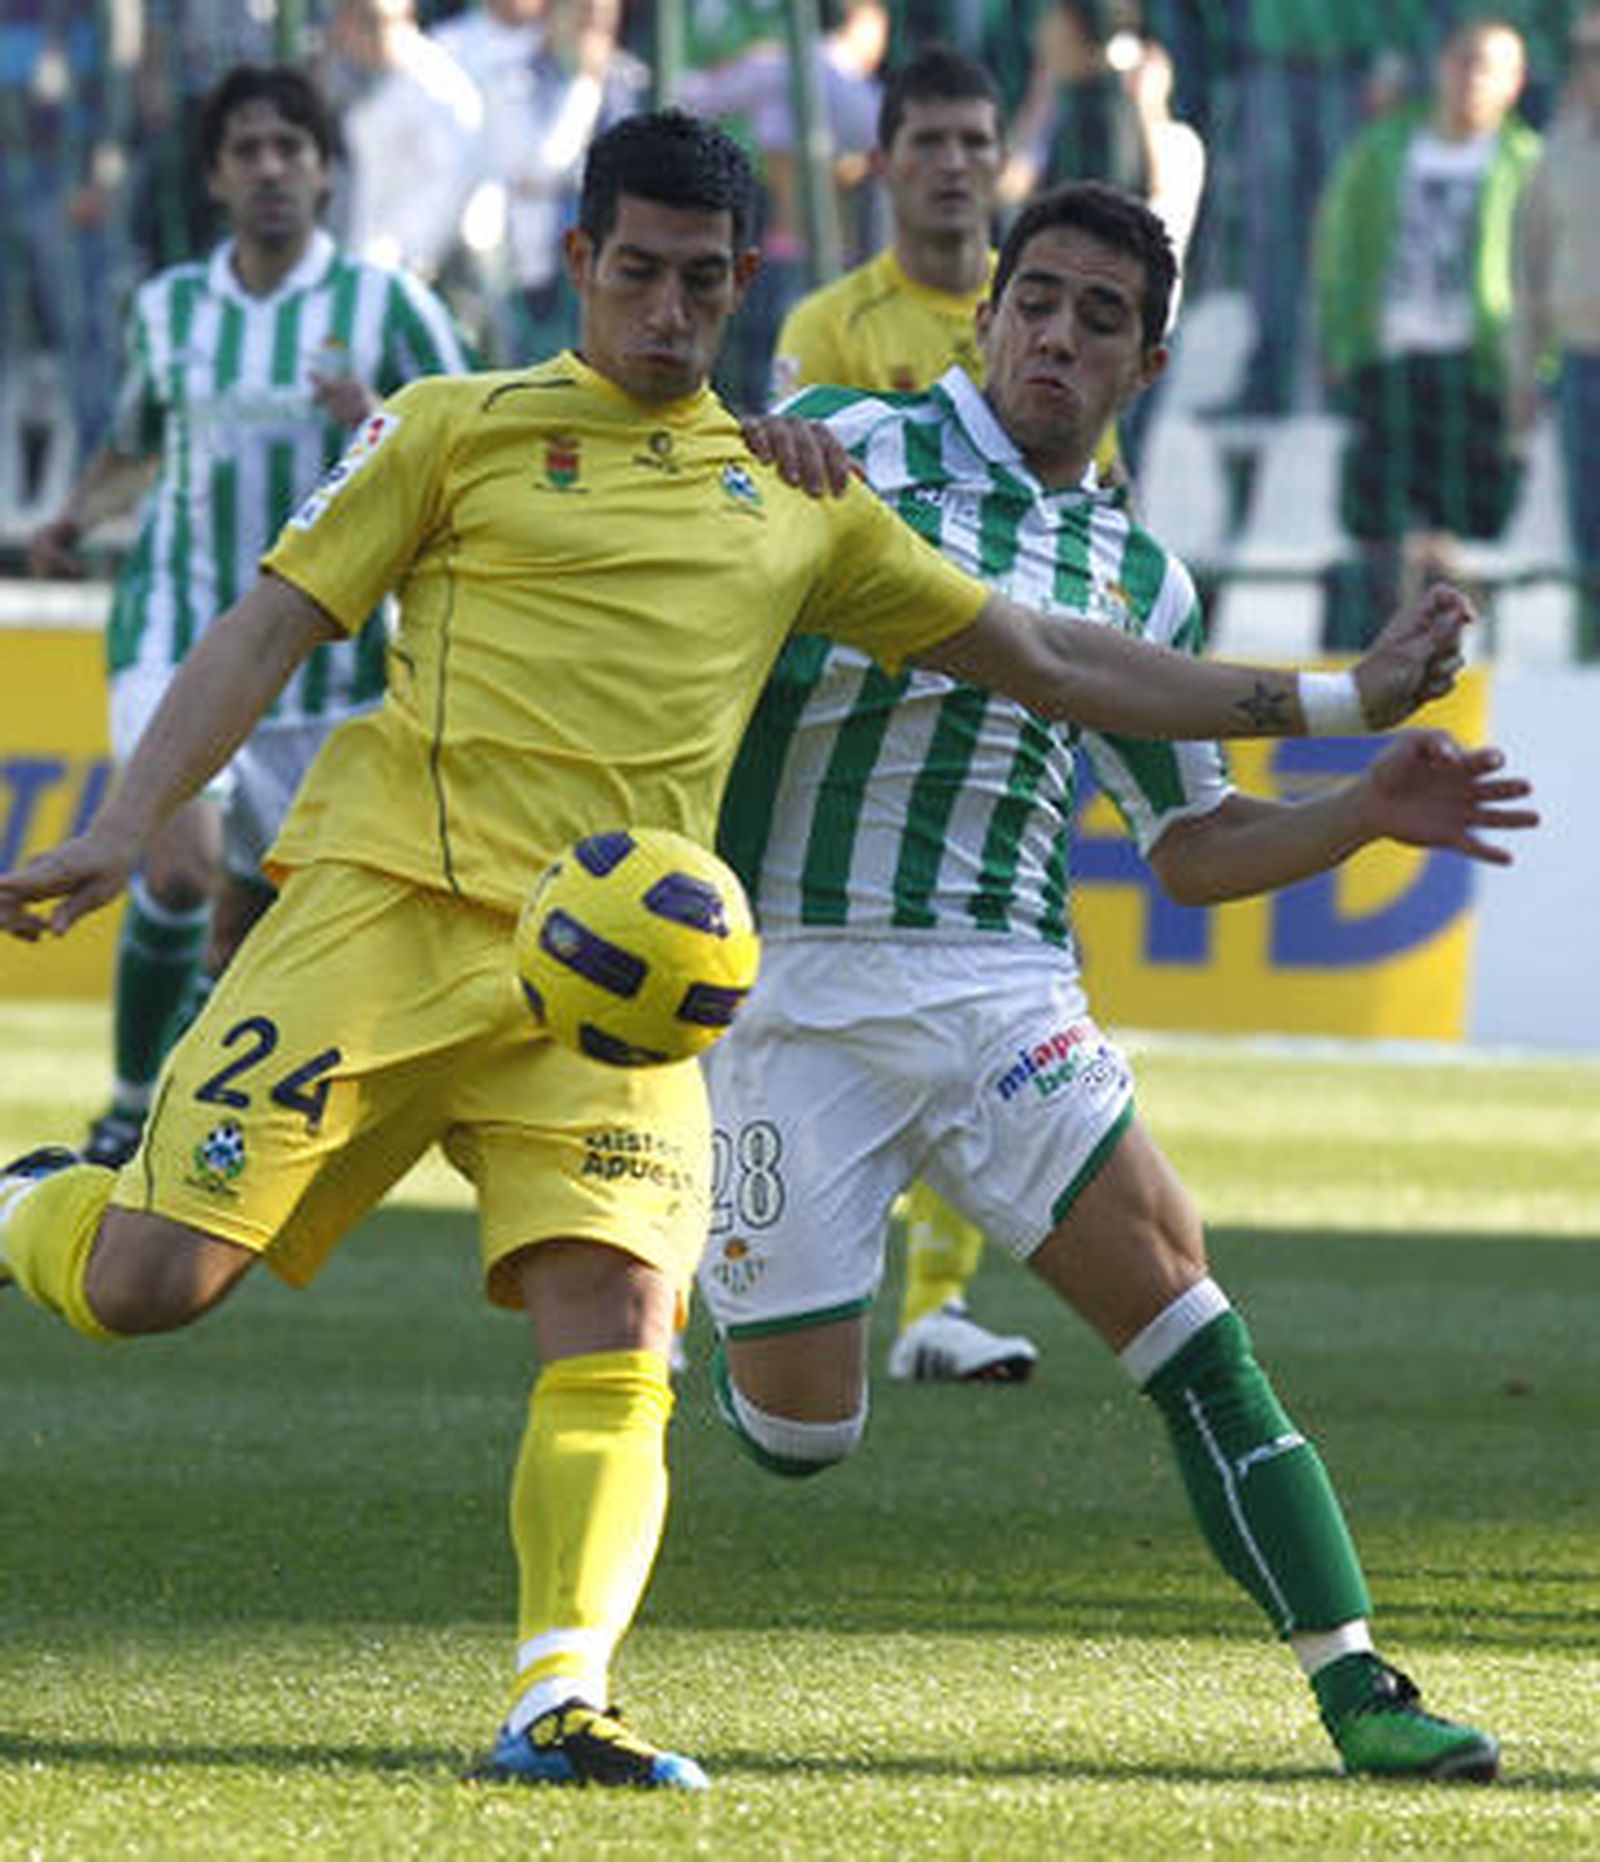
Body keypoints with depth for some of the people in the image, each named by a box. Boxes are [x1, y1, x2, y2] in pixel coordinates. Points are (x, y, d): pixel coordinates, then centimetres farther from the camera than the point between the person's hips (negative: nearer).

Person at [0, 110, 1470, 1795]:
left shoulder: (799, 501, 20)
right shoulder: (457, 429, 10)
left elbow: (1050, 661, 23)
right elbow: (270, 629, 6)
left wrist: (1334, 700, 19)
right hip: (393, 902, -3)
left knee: (613, 1327, -17)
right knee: (156, 1277, -10)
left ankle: (555, 1702, -19)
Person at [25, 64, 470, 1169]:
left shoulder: (387, 307, -1)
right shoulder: (168, 310, 7)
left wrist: (382, 431, -21)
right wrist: (79, 518, 6)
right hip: (180, 627, 0)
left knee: (252, 915, 6)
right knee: (181, 870, -20)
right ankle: (129, 1110, -5)